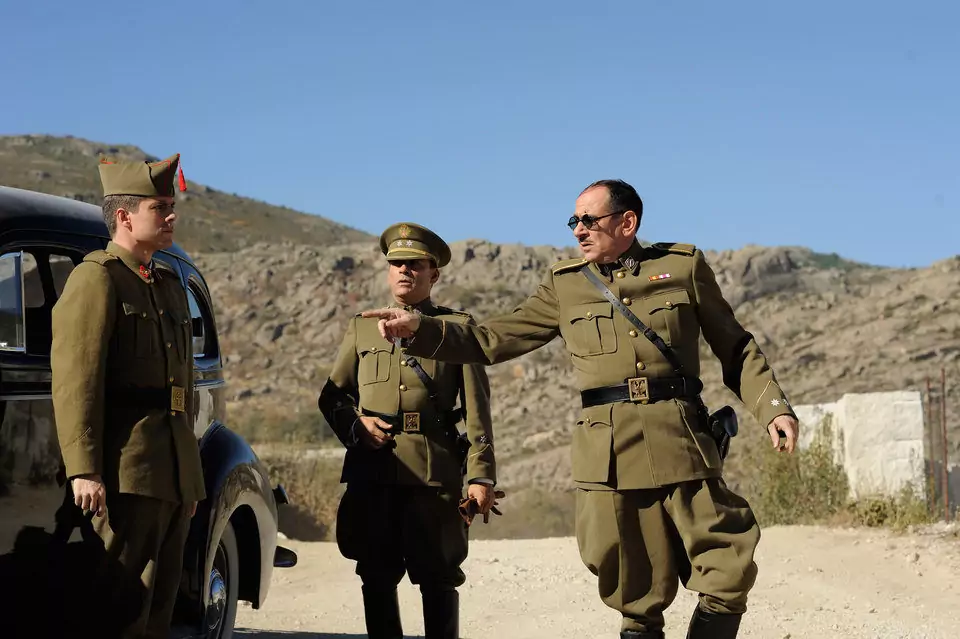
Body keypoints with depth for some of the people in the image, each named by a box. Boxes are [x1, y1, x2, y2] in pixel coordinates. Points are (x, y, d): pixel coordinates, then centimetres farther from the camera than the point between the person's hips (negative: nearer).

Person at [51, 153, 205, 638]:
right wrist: (83, 471, -23)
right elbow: (76, 382, -15)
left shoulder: (170, 286, 21)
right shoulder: (96, 278, -6)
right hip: (126, 470, -9)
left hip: (174, 469, 9)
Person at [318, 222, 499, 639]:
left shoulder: (457, 327, 8)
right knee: (377, 577, 5)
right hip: (372, 470, 3)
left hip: (435, 471, -3)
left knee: (438, 577, 0)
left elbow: (476, 409, 2)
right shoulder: (362, 328, 18)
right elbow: (331, 396, 18)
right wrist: (356, 424, -4)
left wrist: (481, 475, -7)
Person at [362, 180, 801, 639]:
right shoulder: (564, 284, 13)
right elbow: (492, 340, 13)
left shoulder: (684, 266, 10)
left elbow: (735, 348, 14)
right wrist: (419, 330, 0)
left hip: (680, 440, 0)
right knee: (636, 597, 2)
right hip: (608, 452, 1)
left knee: (727, 575, -4)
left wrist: (773, 407, 0)